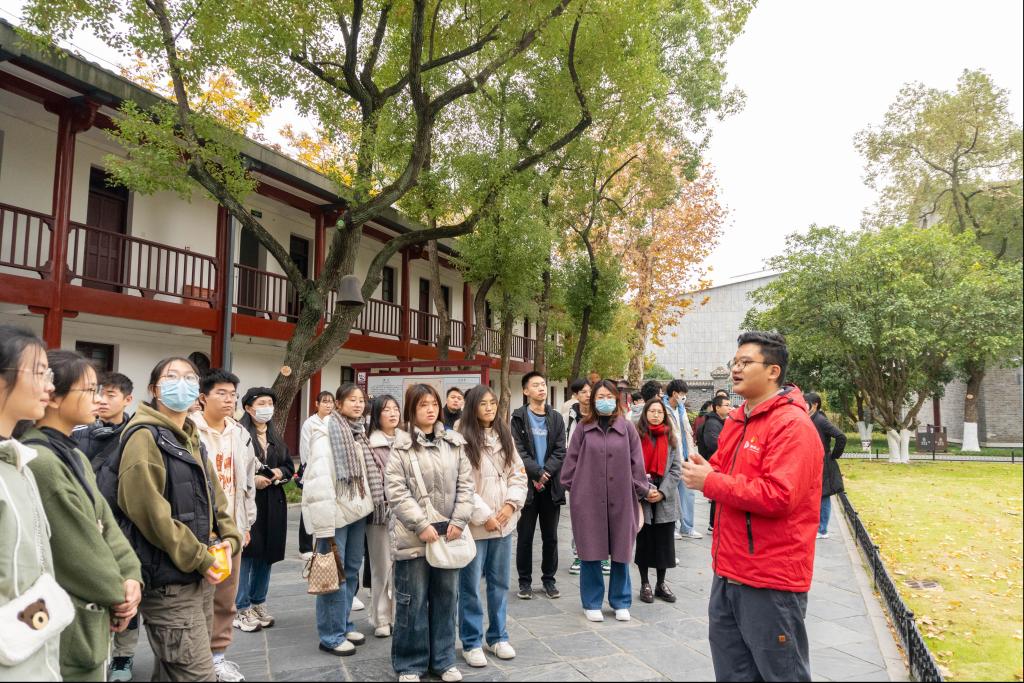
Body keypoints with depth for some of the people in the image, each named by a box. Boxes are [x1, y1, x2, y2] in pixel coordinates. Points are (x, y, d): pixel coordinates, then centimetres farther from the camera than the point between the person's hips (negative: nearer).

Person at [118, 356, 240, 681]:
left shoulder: (192, 440, 16)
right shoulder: (145, 437, -12)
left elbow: (214, 498, 18)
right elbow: (150, 511, -20)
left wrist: (228, 540, 0)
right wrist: (200, 558, -17)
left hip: (199, 576, 9)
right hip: (168, 579, -9)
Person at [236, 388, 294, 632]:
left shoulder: (275, 437, 15)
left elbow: (290, 465, 17)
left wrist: (279, 473, -3)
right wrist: (250, 480, -20)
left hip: (273, 504, 7)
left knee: (267, 554, 11)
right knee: (246, 553, -3)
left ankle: (258, 604, 24)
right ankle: (241, 609, 10)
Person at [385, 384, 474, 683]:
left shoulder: (454, 443, 6)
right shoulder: (402, 446, -5)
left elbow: (465, 484, 5)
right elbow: (396, 491, -10)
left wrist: (459, 521, -6)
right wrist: (422, 525, -16)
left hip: (449, 532, 4)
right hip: (414, 534, -4)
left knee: (446, 597, 12)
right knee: (413, 600, 5)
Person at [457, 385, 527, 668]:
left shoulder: (505, 437, 9)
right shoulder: (463, 440, -9)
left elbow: (518, 475, 8)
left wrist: (511, 504, -7)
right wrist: (484, 516, -14)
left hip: (504, 523, 5)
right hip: (475, 524, -5)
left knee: (500, 582, 15)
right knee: (470, 585, 5)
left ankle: (497, 636, 30)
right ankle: (471, 642, 19)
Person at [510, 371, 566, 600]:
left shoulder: (556, 419, 8)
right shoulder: (518, 418, -1)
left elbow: (560, 452, 0)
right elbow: (518, 452, -9)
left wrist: (545, 473, -12)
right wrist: (537, 473, -15)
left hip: (551, 486, 3)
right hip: (527, 484, -3)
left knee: (550, 536, 9)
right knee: (525, 536, 5)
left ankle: (549, 578, 22)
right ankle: (525, 581, 17)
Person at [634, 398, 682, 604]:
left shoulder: (670, 438, 7)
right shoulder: (636, 436, -3)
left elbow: (676, 469, 3)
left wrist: (662, 492, -8)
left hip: (665, 500, 3)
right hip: (642, 499, -2)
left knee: (664, 543, 8)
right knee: (644, 541, 7)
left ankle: (661, 583, 23)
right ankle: (645, 584, 20)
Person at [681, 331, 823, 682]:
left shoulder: (792, 425, -17)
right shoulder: (736, 421, 11)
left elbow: (779, 496, -27)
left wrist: (710, 482, -20)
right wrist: (704, 471, -2)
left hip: (771, 580, -9)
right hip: (728, 573, 9)